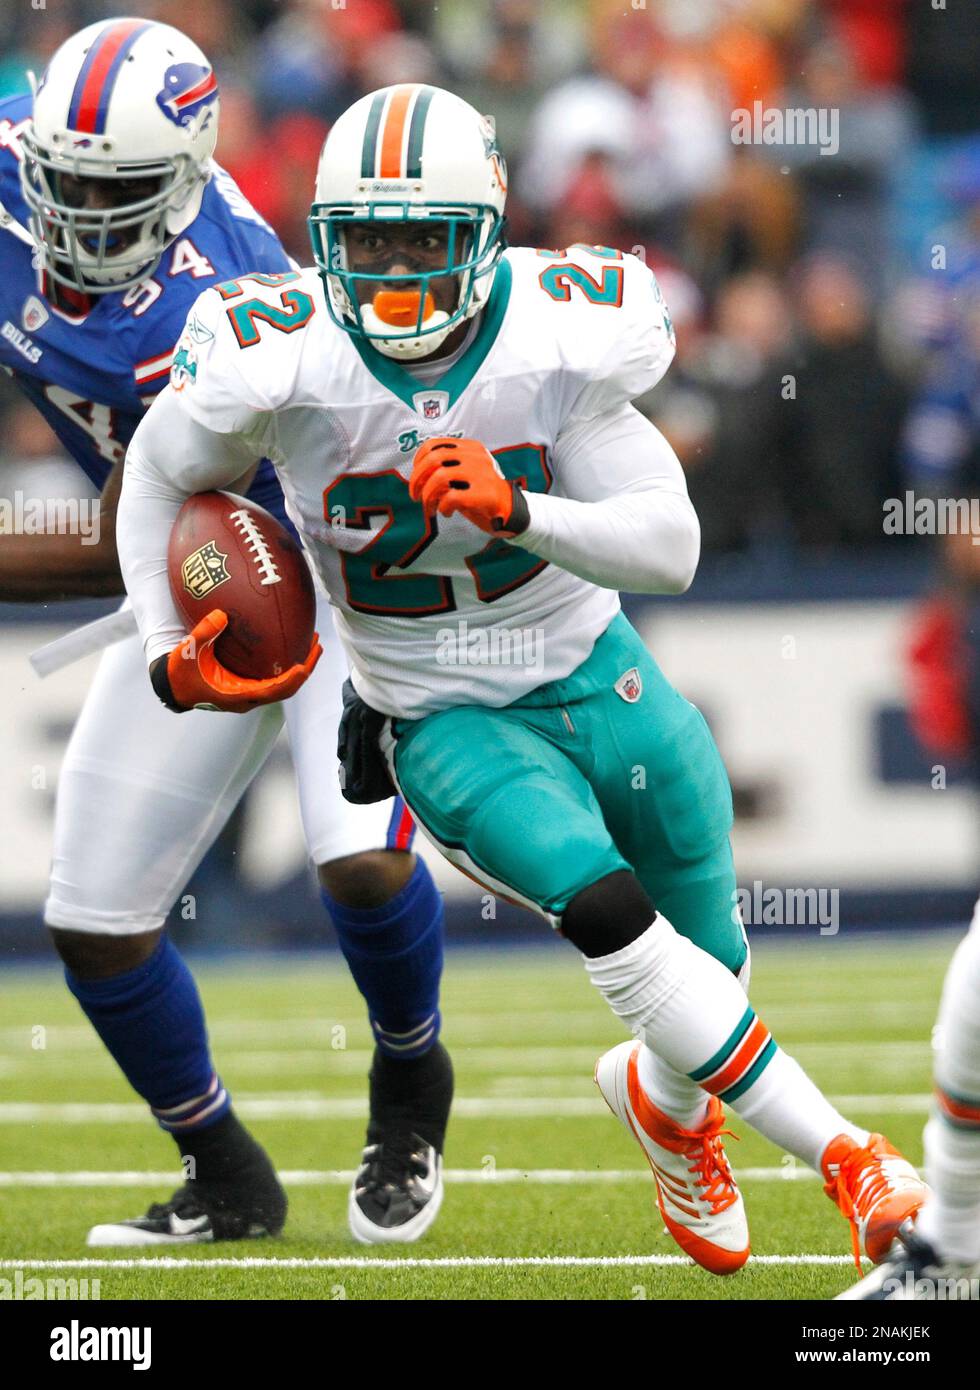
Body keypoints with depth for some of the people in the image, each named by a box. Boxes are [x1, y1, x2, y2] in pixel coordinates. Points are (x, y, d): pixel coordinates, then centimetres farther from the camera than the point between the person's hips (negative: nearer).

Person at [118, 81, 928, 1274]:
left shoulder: (561, 345, -18)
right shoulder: (281, 364, -19)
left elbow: (670, 550, -17)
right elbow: (162, 473, 2)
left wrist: (521, 512, -33)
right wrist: (166, 652, -6)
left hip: (595, 678, 2)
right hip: (443, 721, -2)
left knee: (706, 953, 12)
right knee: (604, 910, -28)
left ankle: (671, 1105, 51)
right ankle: (840, 1154, -18)